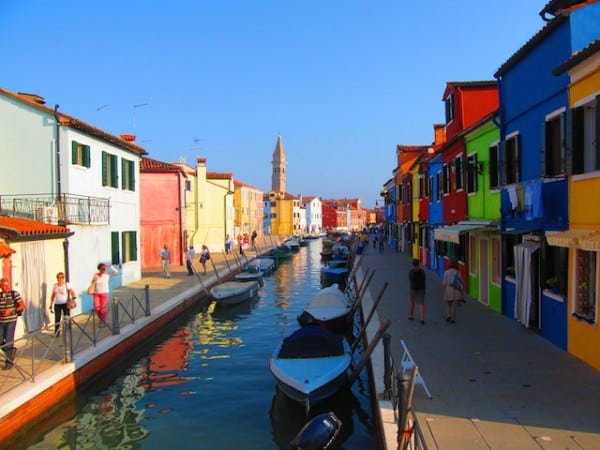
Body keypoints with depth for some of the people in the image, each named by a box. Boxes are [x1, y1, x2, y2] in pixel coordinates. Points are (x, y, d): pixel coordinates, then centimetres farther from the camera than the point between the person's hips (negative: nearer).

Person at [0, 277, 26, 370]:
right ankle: (12, 350, 35)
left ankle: (9, 362, 9)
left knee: (8, 341, -3)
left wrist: (11, 311, -17)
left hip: (11, 321, -4)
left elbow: (23, 306, -6)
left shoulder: (14, 294, -6)